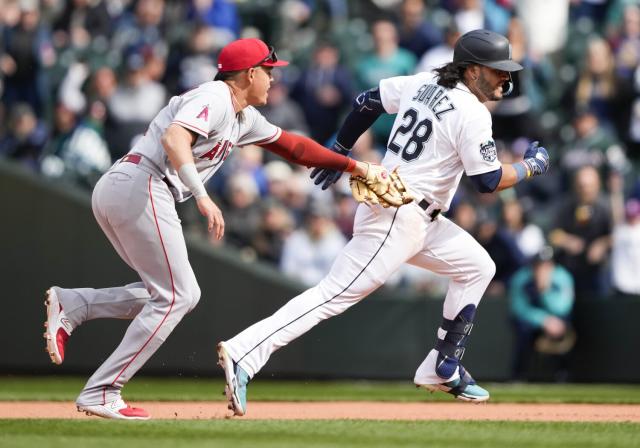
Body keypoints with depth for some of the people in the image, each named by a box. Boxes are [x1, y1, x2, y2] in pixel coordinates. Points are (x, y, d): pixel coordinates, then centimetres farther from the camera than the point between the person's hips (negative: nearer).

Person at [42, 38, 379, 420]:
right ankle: (101, 393, -8)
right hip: (140, 189, -10)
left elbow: (291, 145, 32)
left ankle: (70, 305, 2)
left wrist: (354, 166, 31)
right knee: (175, 296, -6)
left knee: (181, 295, 12)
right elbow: (174, 138, -24)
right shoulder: (215, 98, -7)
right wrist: (202, 197, -32)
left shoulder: (244, 118, 23)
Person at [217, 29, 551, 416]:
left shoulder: (422, 84, 10)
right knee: (335, 295, -15)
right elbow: (489, 181, -15)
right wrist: (531, 166, 1)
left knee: (478, 267, 19)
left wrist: (339, 151, 25)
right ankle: (242, 355, -23)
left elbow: (366, 102, 16)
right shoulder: (472, 113, -14)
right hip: (397, 217, -10)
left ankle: (443, 369, 20)